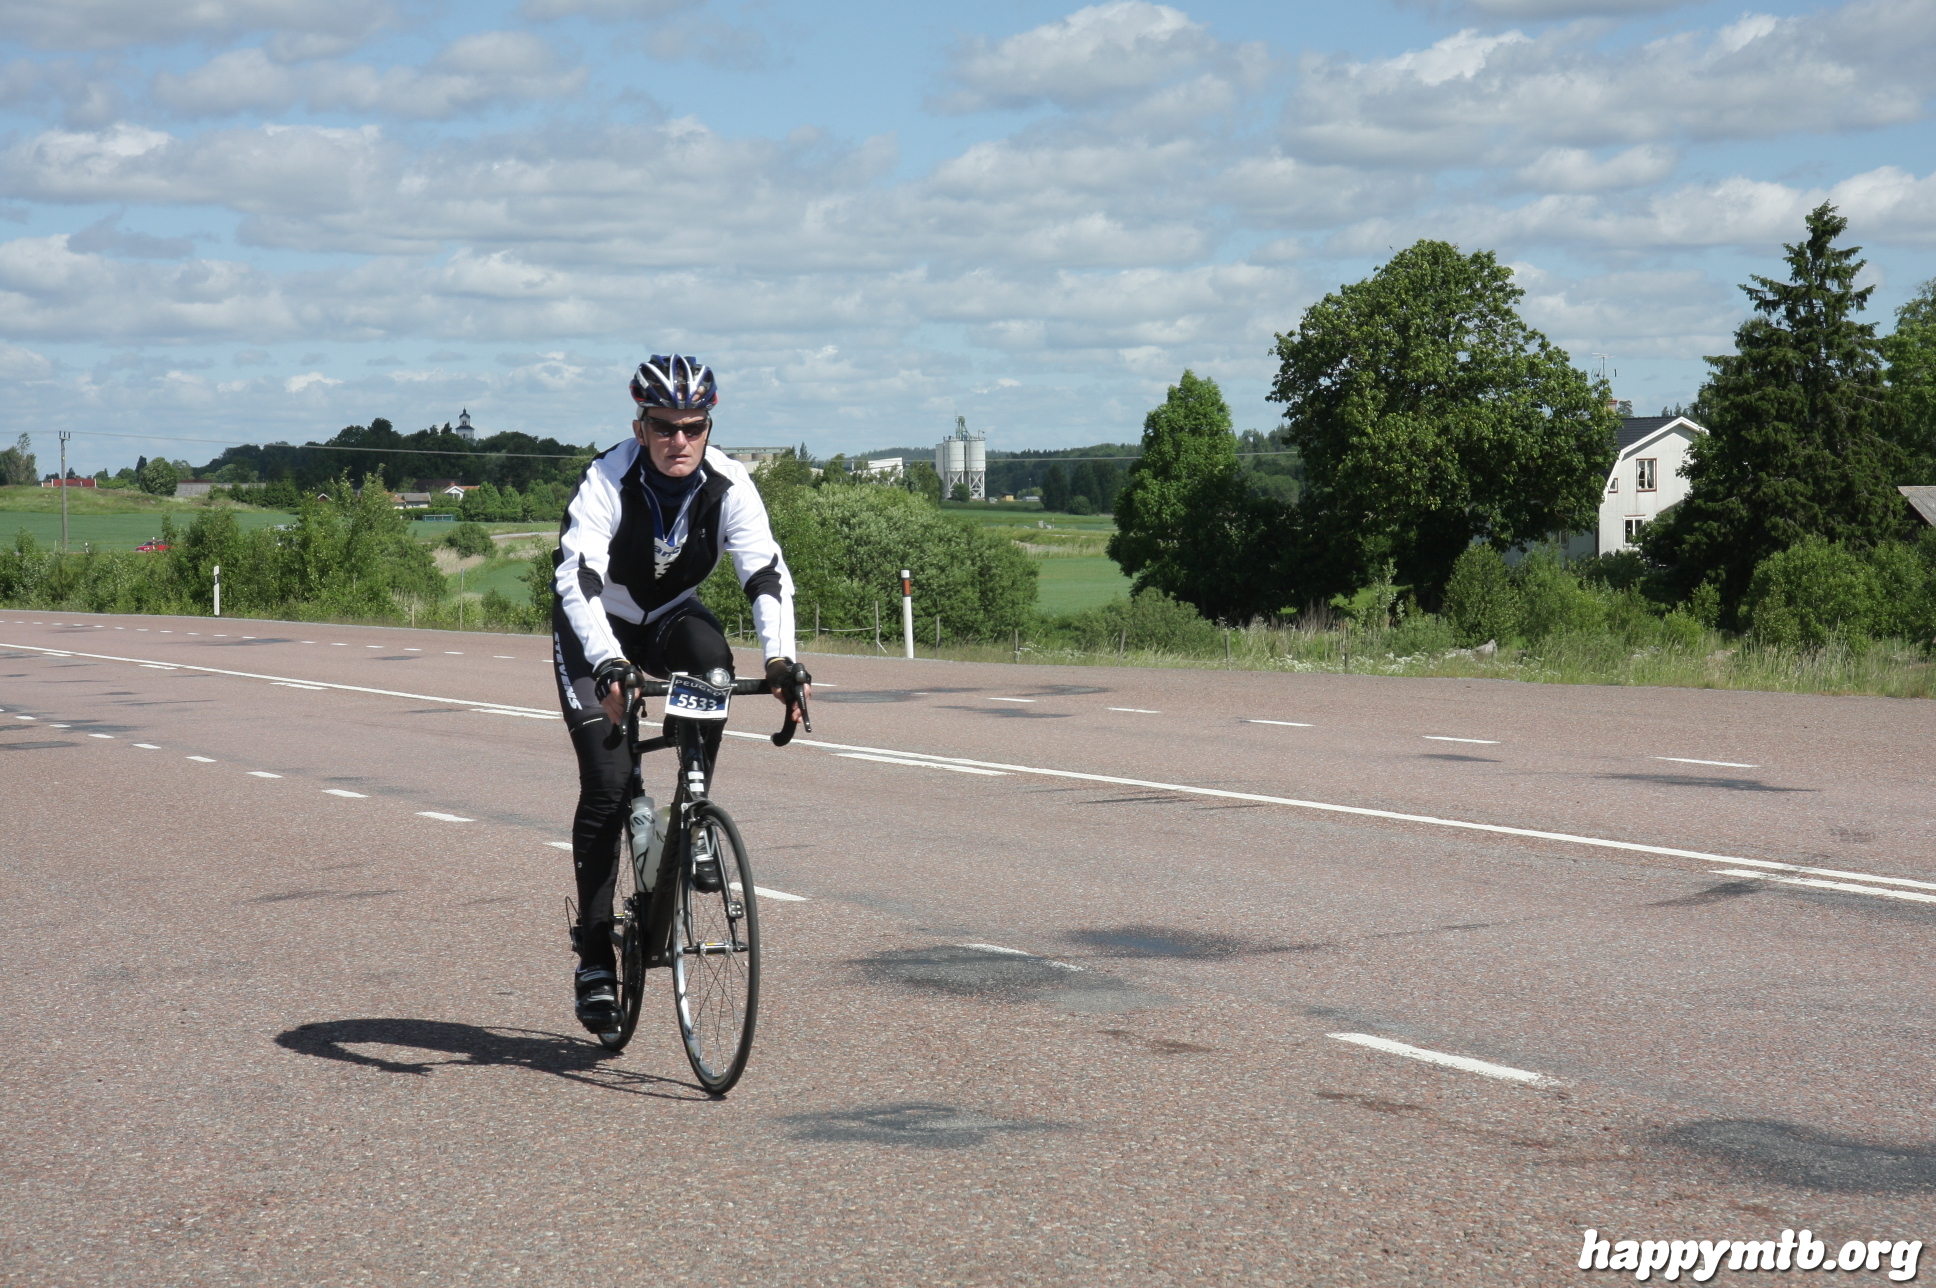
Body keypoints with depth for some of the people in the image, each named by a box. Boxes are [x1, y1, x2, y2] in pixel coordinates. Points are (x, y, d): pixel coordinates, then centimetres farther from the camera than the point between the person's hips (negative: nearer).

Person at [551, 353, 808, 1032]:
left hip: (673, 614, 2)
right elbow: (577, 579, -39)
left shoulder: (728, 484, -20)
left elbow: (767, 574, -27)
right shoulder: (606, 481, -28)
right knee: (607, 786, -14)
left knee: (712, 654, -35)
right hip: (597, 628, -2)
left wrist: (780, 657, -46)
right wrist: (608, 667, -55)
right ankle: (594, 957, -3)